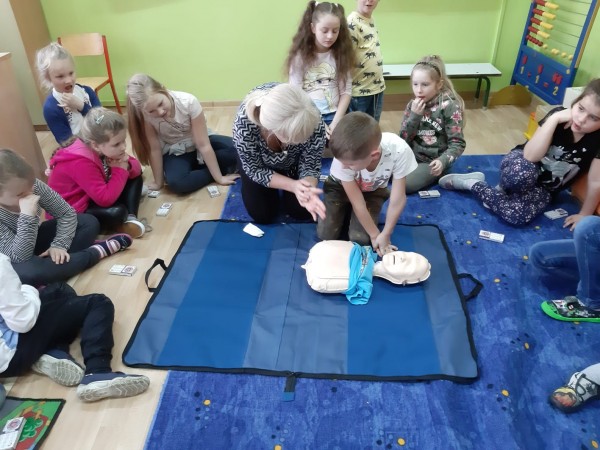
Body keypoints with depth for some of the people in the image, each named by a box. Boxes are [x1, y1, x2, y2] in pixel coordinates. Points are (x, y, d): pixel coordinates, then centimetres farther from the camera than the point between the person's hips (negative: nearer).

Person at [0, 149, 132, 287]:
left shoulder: (33, 186, -21)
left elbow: (67, 213, -8)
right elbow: (20, 257, -35)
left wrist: (59, 244, -22)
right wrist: (27, 216, -44)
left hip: (35, 241, 5)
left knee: (89, 222, -7)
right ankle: (96, 251, -22)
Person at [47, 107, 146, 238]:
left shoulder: (104, 149, -9)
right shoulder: (81, 163, -32)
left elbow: (136, 167, 0)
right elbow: (106, 199, -36)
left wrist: (127, 166, -24)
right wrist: (121, 170, -26)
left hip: (95, 197, 9)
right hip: (69, 211, -9)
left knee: (135, 175, 2)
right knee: (117, 212, -37)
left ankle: (131, 217, -11)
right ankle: (123, 221, -2)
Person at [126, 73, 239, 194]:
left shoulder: (188, 102, -30)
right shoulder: (145, 115, -27)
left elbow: (203, 145, -26)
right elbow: (154, 149, -17)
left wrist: (219, 177, -22)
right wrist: (158, 182, -10)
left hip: (198, 145, 0)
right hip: (174, 152, 1)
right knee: (176, 183, -32)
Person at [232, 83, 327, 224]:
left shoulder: (314, 122, -38)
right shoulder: (244, 124, -42)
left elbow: (311, 165, -24)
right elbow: (256, 170, -25)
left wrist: (309, 190, -46)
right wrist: (293, 185, -38)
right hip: (256, 162, -1)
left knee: (302, 211, -4)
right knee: (262, 215, -7)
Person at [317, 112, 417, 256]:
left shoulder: (399, 150, -38)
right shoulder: (345, 157, -37)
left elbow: (398, 200, -24)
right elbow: (357, 203, -25)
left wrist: (385, 235, -15)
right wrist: (375, 235, -16)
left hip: (373, 190, 1)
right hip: (340, 186, 0)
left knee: (360, 238, -15)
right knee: (326, 235, -12)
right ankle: (345, 210, 17)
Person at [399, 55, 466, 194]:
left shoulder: (450, 106, -14)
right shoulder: (413, 105, 1)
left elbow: (457, 143, -16)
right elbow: (403, 139, -3)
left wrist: (443, 161, -36)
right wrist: (414, 116, -18)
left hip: (433, 161, -5)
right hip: (412, 155, 6)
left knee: (403, 184, -27)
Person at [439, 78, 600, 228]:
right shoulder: (559, 115, -17)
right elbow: (530, 156, -26)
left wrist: (584, 214, -6)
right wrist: (554, 118, -31)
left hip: (544, 187, 1)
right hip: (522, 162, -1)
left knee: (516, 214, -29)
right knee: (522, 173, -41)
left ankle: (473, 185, -7)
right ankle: (504, 189, -5)